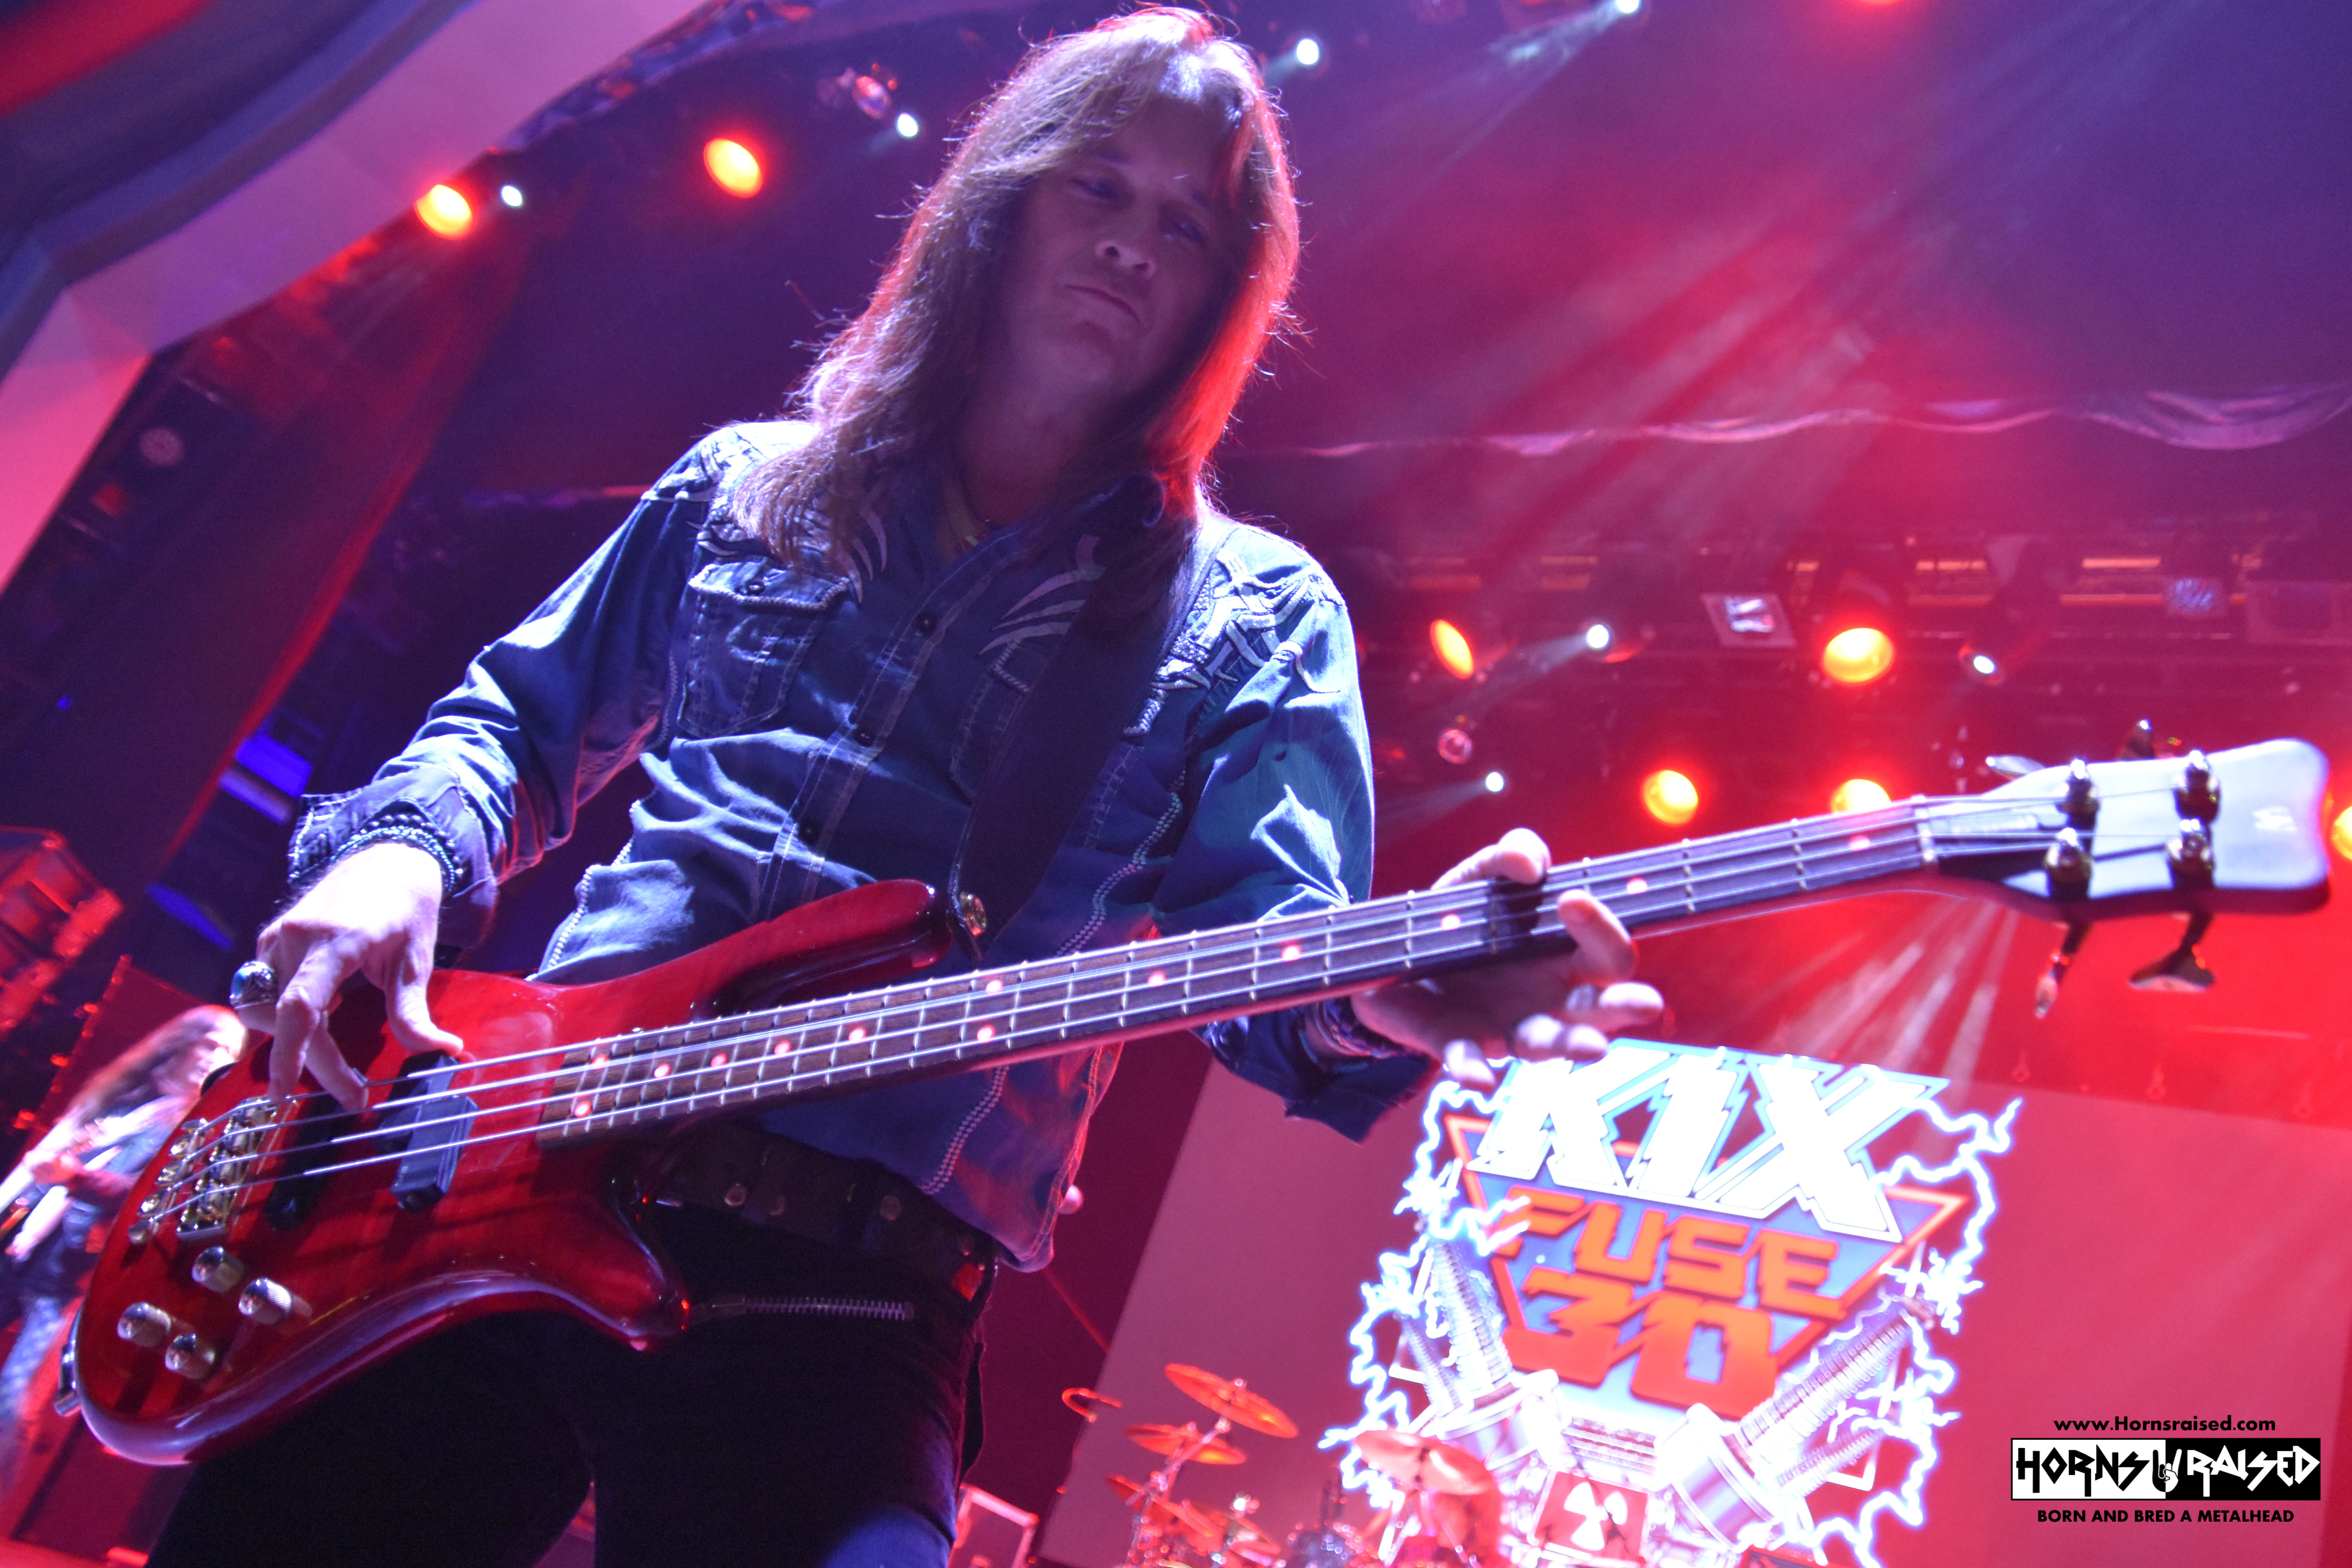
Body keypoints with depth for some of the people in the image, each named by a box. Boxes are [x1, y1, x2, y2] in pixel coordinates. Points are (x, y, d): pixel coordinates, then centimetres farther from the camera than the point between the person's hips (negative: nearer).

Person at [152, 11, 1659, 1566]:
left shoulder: (1252, 620, 7)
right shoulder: (749, 489, 15)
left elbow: (1269, 940, -6)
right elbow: (516, 722, 21)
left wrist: (1377, 1000, -30)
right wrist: (401, 851, -1)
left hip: (847, 1285, -3)